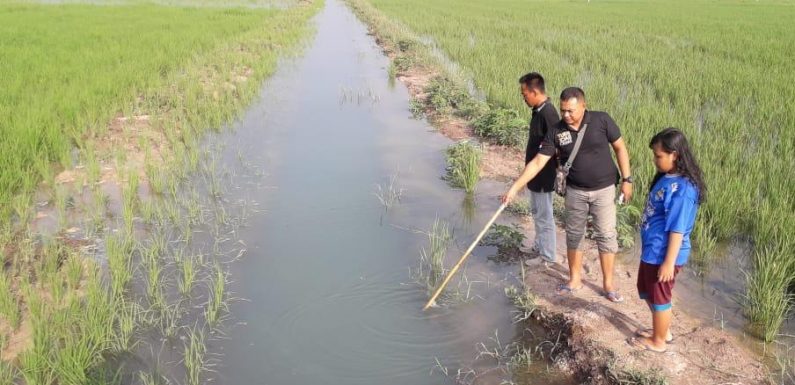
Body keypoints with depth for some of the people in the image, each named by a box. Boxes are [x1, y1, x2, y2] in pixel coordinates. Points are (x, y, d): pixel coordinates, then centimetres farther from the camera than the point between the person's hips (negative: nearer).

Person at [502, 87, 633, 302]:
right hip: (575, 191, 2)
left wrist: (627, 179, -5)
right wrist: (515, 187, -17)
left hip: (604, 189, -2)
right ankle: (575, 280, 28)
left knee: (606, 235, 3)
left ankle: (608, 284, 17)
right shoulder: (556, 132, -10)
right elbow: (538, 162, -11)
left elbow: (620, 148, -3)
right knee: (574, 236, 12)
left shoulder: (601, 120, -14)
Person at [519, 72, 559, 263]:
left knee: (544, 216, 2)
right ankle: (539, 246, 41)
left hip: (544, 176, -10)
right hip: (535, 173, 10)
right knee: (536, 211, 24)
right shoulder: (539, 110, 5)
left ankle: (548, 259, 14)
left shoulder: (548, 113, -26)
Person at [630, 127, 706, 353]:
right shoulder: (667, 178, 3)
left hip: (664, 254, -10)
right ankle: (663, 330, 43)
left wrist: (669, 262, -21)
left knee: (659, 297, 10)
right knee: (647, 291, 24)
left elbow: (677, 230, -25)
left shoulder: (681, 189, -27)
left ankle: (658, 341, 29)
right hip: (652, 250, 10)